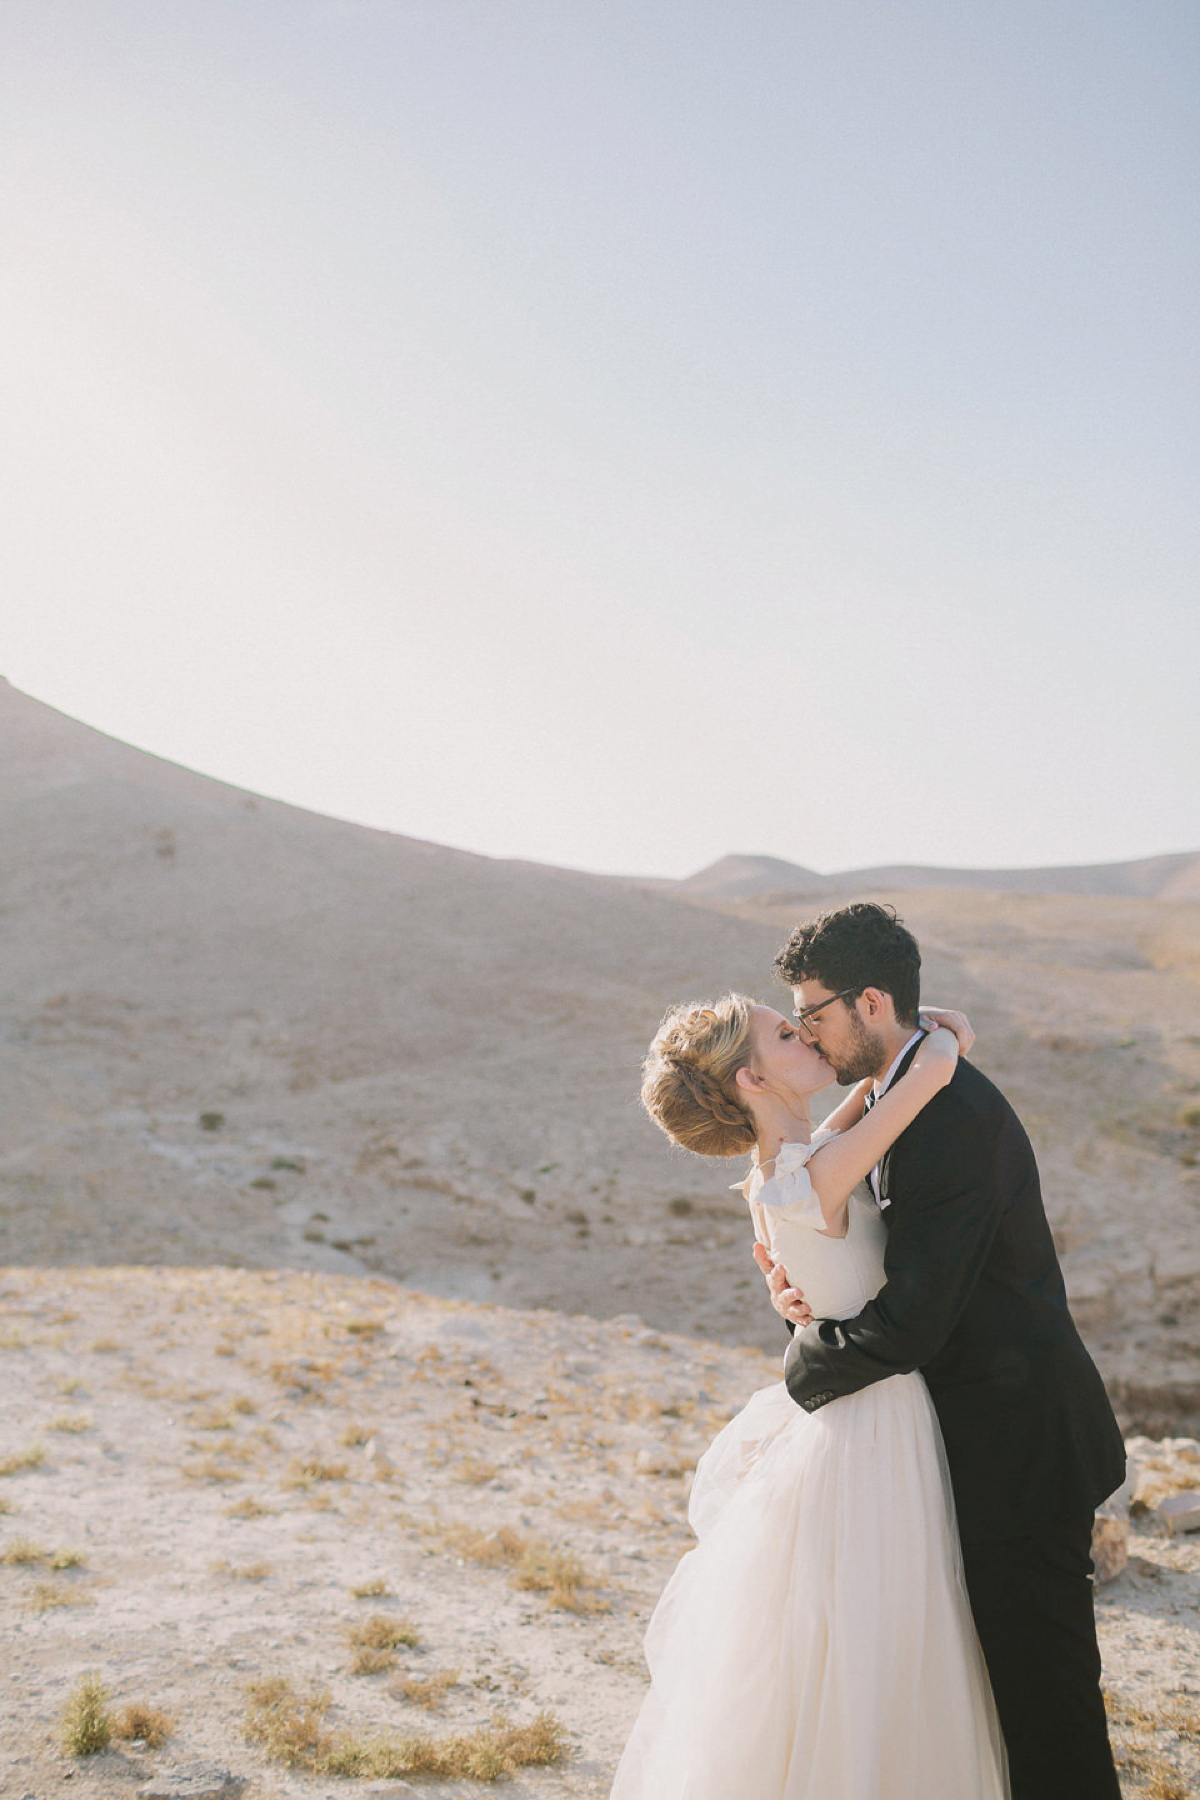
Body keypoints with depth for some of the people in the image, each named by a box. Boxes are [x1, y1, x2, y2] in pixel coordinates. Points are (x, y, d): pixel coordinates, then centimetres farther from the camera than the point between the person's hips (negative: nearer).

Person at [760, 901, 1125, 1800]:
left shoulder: (952, 1119, -25)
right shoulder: (921, 1098, 8)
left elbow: (911, 1324, -28)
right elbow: (914, 1276, 13)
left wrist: (806, 1358, -10)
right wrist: (814, 1298, -7)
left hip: (1021, 1449, -10)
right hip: (999, 1432, 10)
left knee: (1044, 1685, 2)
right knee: (1018, 1668, 22)